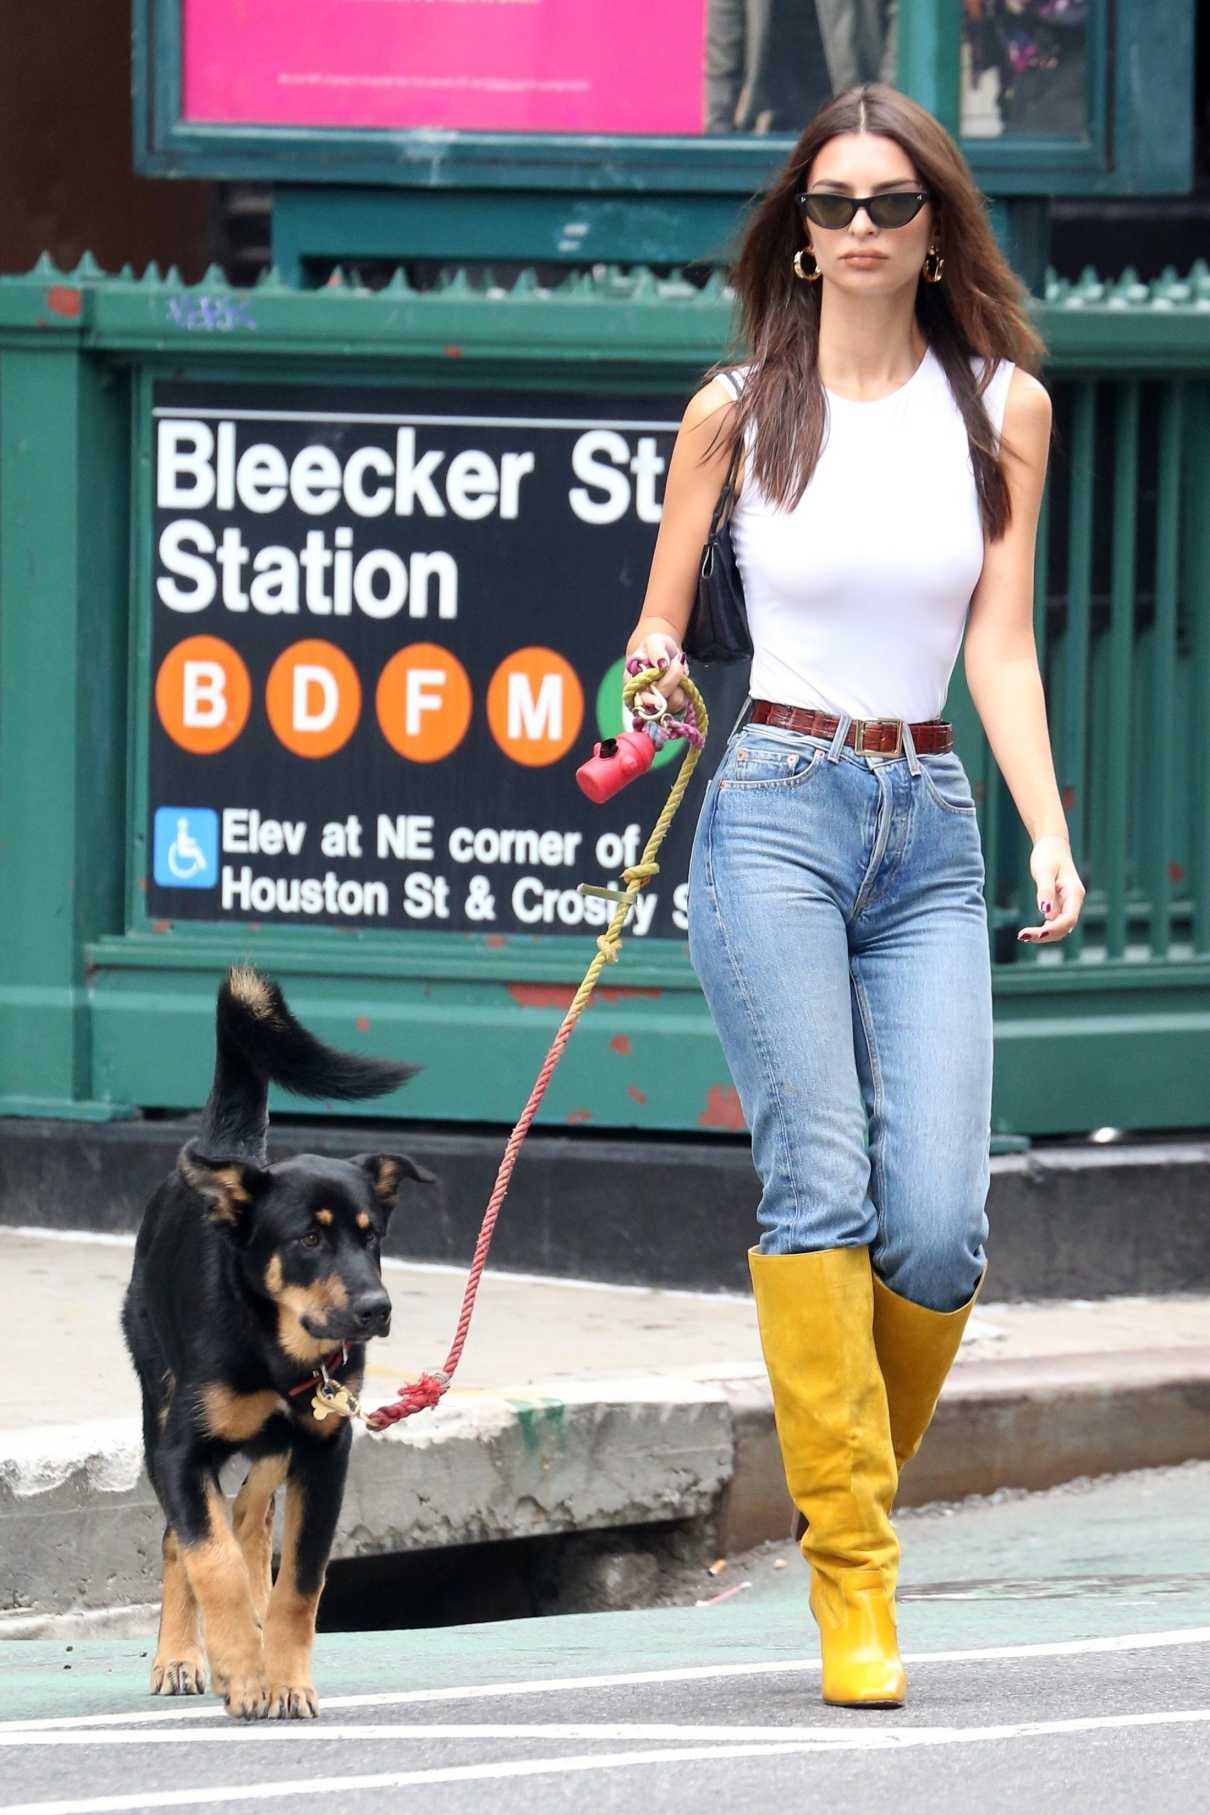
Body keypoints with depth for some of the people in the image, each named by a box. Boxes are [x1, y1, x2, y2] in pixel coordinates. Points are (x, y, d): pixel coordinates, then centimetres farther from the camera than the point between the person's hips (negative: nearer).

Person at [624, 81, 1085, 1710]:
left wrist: (1050, 830, -8)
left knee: (939, 1226, -10)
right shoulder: (740, 410, 5)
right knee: (820, 1186, -15)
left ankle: (860, 1480, 16)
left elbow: (1000, 645, 4)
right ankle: (853, 1571, -14)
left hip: (930, 832, 2)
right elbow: (660, 626, 14)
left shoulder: (1003, 406, 8)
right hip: (775, 812, -2)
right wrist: (658, 674, -9)